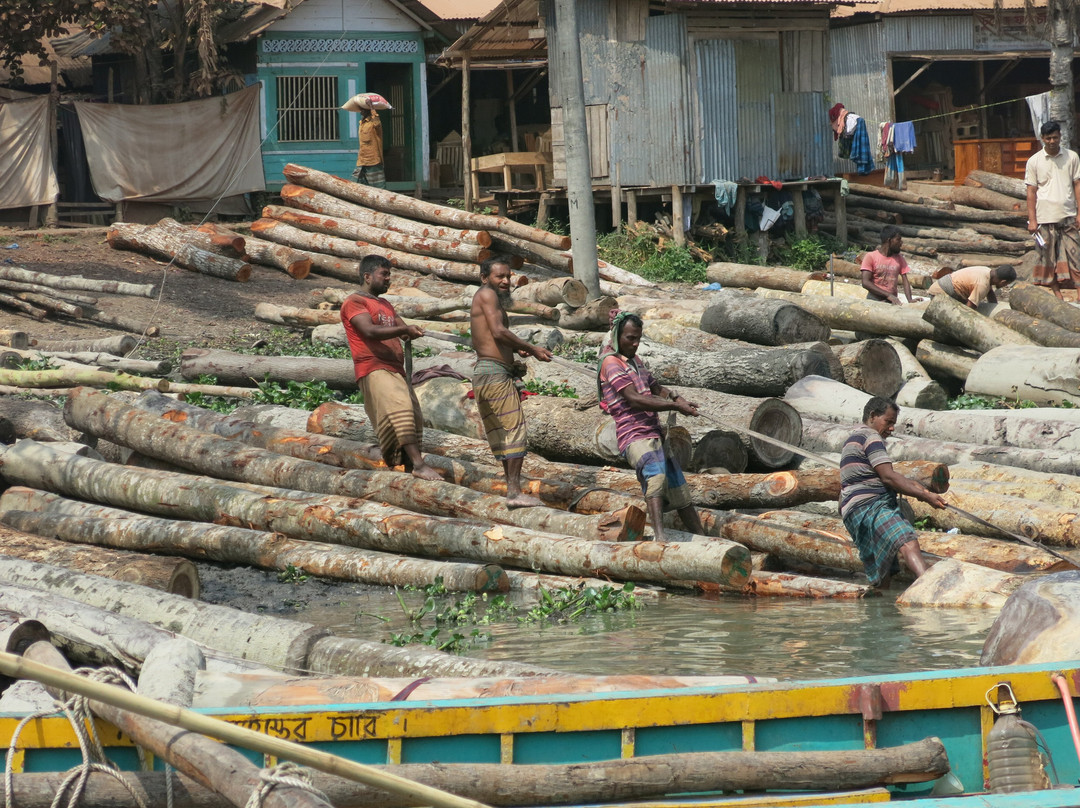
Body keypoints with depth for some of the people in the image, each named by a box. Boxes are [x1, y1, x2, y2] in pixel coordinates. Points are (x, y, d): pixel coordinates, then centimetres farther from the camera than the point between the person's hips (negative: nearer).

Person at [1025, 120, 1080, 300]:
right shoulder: (1034, 161, 1)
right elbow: (1031, 192, 2)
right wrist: (1032, 220, -3)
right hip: (1045, 217, -1)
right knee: (1049, 256, 4)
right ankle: (1056, 292, 13)